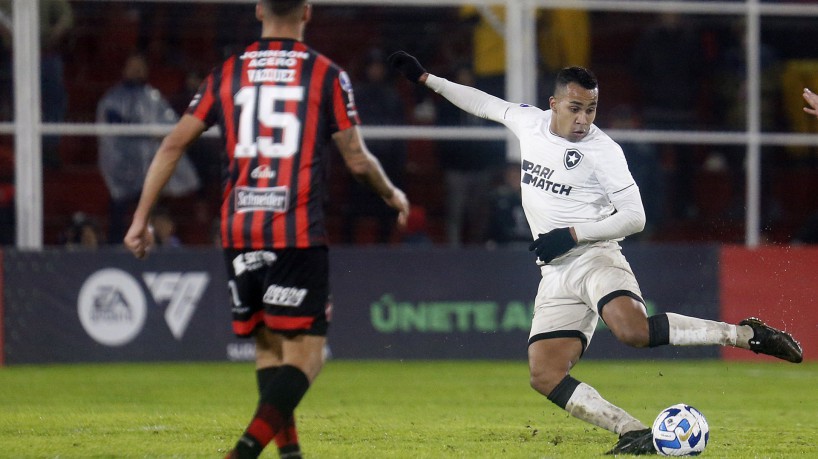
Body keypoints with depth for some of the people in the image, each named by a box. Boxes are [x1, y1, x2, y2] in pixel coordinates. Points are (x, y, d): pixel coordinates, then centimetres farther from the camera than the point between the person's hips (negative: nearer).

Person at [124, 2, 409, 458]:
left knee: (268, 346, 16)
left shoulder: (227, 73, 10)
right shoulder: (327, 74, 1)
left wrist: (141, 218, 12)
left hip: (238, 232, 4)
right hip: (299, 232, -4)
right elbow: (358, 160, 3)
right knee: (306, 350, -4)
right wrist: (393, 195, 23)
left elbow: (173, 144, 7)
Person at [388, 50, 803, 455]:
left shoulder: (603, 150, -7)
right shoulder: (529, 122, 10)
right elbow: (482, 102, 28)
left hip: (594, 258, -6)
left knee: (633, 329, -35)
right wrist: (426, 79, 30)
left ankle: (747, 335, -24)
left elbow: (634, 216, -7)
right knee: (544, 375, -13)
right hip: (555, 276, 6)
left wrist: (572, 235, -15)